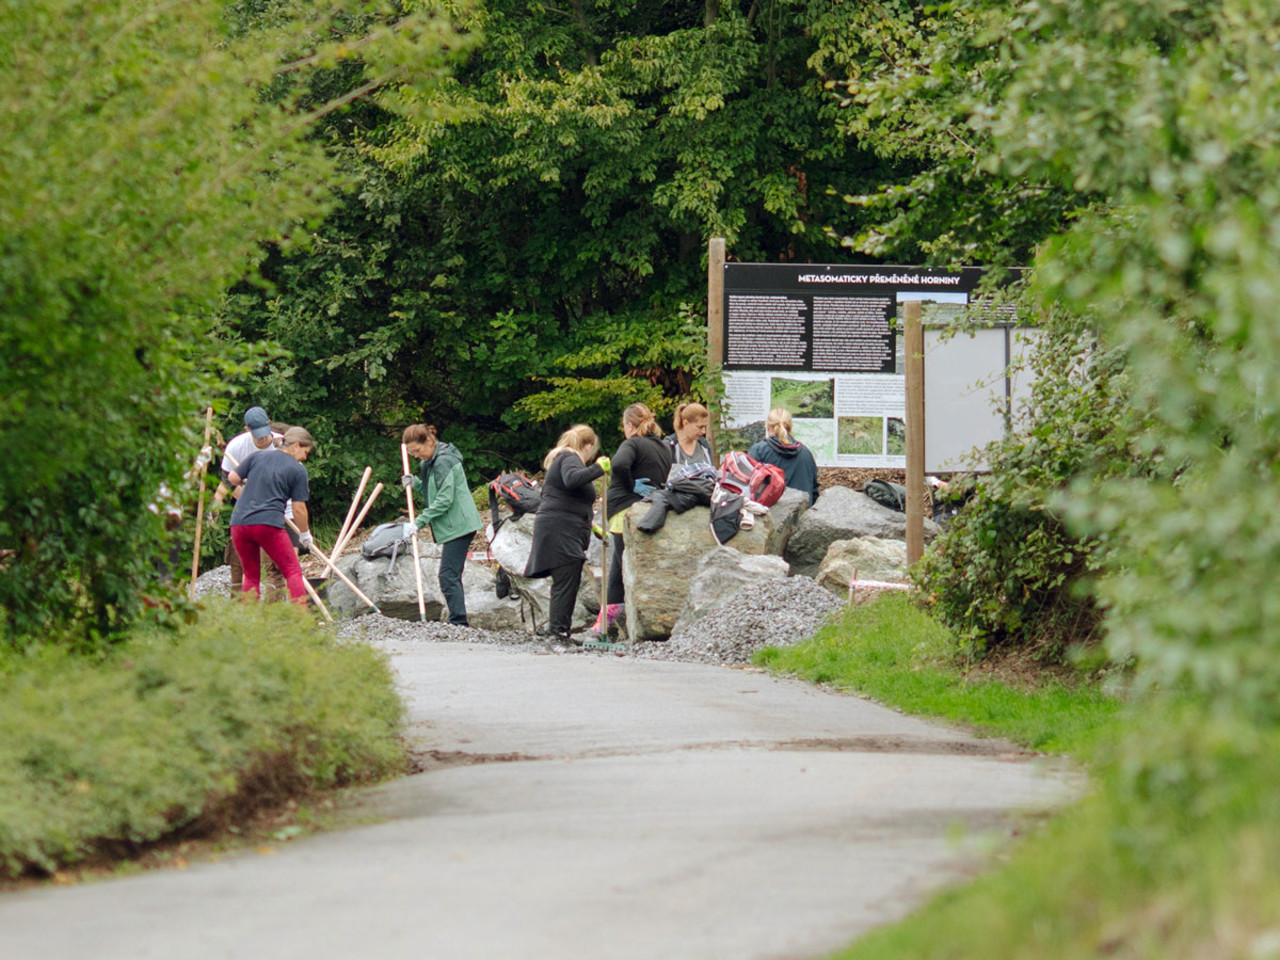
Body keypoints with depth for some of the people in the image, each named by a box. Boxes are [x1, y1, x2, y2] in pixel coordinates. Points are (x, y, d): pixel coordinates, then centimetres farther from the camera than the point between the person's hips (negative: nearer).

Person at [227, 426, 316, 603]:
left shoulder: (257, 455, 14)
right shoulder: (298, 470, 4)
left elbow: (233, 478, 11)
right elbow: (299, 509, 3)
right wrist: (305, 534, 17)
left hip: (239, 522, 4)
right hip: (269, 523, -4)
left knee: (251, 576, 15)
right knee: (293, 571, 1)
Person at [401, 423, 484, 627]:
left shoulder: (443, 462, -16)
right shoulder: (430, 462, 16)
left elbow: (445, 499, -21)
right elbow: (432, 492, 21)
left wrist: (421, 520, -20)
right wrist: (415, 483, 3)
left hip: (457, 525, -11)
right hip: (456, 526, 11)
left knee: (448, 576, -14)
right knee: (451, 576, 13)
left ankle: (458, 621, -18)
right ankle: (458, 621, 16)